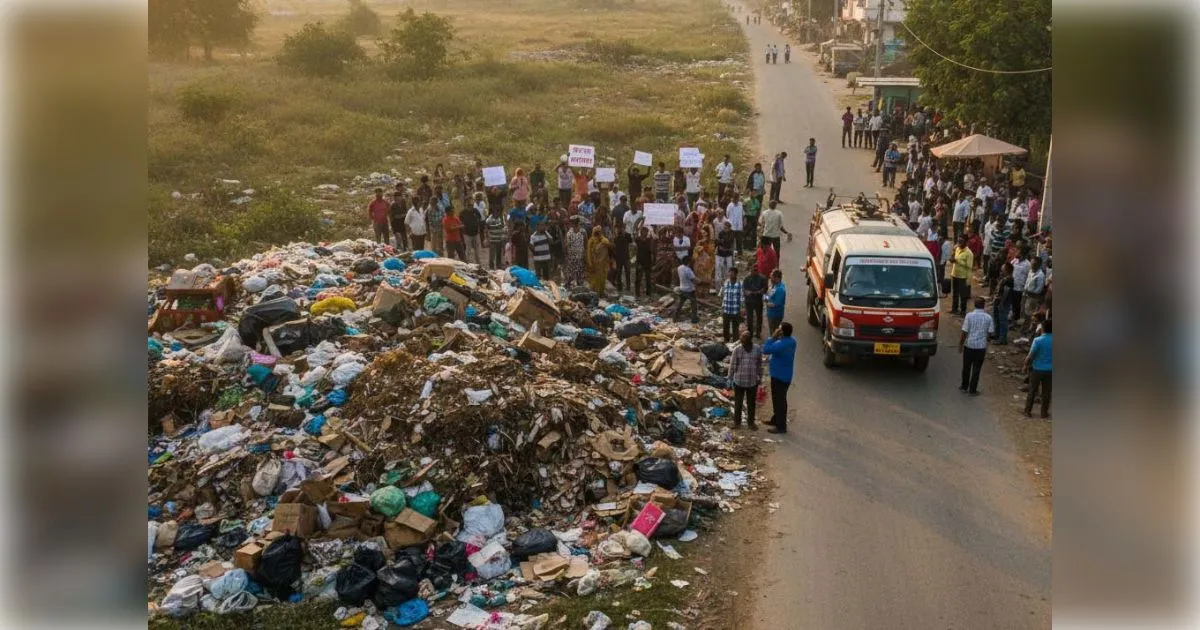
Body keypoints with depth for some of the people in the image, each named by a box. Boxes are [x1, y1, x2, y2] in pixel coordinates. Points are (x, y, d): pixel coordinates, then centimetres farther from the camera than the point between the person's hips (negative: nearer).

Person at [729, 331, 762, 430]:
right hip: (739, 381, -1)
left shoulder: (757, 349, -8)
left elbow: (759, 364, 2)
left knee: (751, 403, 14)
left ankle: (751, 422, 28)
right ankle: (737, 422, 26)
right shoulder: (737, 349, -11)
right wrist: (731, 379, -1)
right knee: (738, 403, 12)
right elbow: (732, 365, -4)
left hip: (753, 382, 1)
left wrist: (760, 377, 7)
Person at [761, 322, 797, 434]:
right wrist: (776, 338, -3)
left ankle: (781, 426, 10)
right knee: (777, 399, 23)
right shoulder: (791, 340, 1)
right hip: (783, 375, 9)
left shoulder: (781, 344, -29)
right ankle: (776, 420, 38)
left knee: (779, 400, 1)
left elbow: (765, 350, -24)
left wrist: (773, 337, -21)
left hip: (780, 376, -9)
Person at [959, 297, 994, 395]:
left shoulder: (969, 315, -11)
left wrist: (960, 344, 0)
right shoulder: (988, 317, -6)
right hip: (981, 346, 0)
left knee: (966, 367, 16)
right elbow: (990, 332, -2)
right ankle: (972, 390, 11)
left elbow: (964, 332, -10)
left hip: (969, 345, 0)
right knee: (976, 369, 8)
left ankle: (964, 387, 28)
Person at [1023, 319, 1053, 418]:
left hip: (1036, 369, -2)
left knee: (1032, 391, 10)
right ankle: (1044, 413, 19)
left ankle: (1027, 411, 17)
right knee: (1046, 392, 13)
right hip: (1049, 370, 2)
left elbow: (1030, 356, -14)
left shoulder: (1038, 340, -17)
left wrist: (1026, 365, 1)